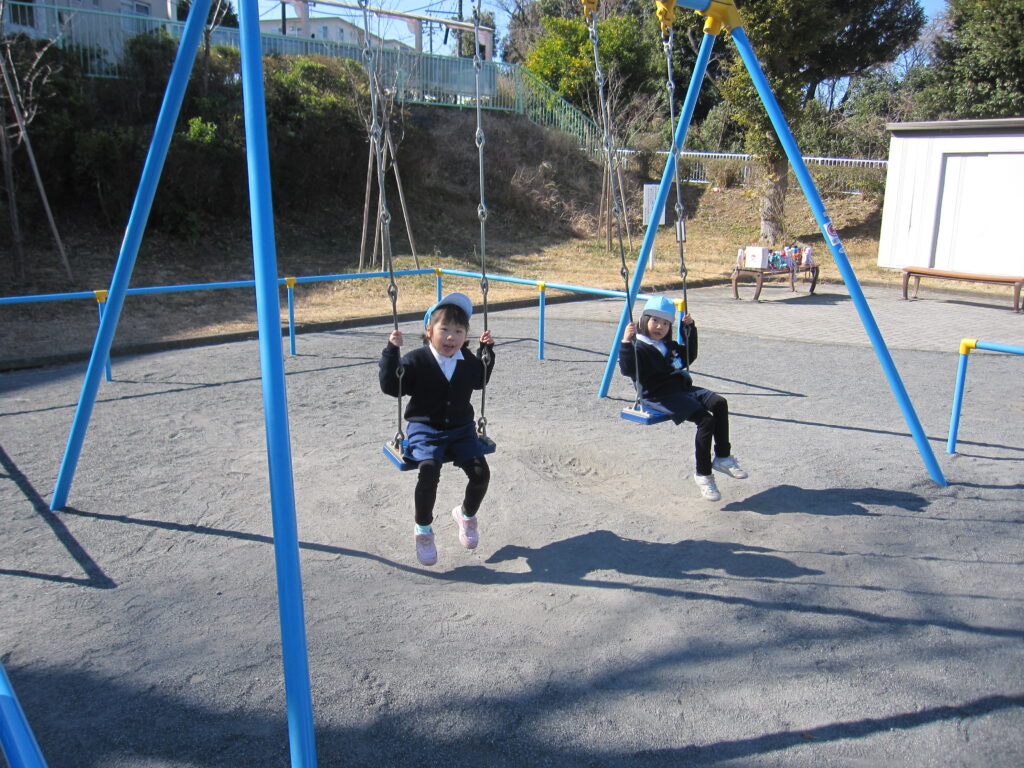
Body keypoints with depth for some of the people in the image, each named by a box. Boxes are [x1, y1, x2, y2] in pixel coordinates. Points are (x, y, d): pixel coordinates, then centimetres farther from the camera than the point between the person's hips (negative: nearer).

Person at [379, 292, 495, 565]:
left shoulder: (468, 361, 5)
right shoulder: (416, 361, -9)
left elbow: (480, 380, 26)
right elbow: (391, 386, -13)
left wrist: (487, 350, 15)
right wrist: (392, 351, -21)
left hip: (461, 429, 4)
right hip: (425, 429, -4)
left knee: (480, 472, -13)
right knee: (428, 471, -28)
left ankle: (467, 514, 21)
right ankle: (423, 530, -4)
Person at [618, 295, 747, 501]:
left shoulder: (670, 346, 23)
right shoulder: (639, 347, -3)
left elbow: (689, 356, 38)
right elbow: (627, 370, -18)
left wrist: (690, 328, 31)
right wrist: (626, 342, -29)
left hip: (682, 388, 8)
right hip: (660, 396, -8)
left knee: (719, 403, -15)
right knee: (705, 419, -24)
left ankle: (723, 457, -5)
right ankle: (703, 474, -13)